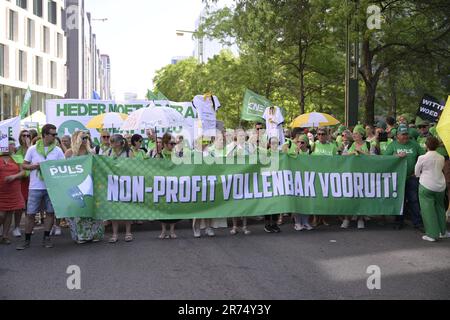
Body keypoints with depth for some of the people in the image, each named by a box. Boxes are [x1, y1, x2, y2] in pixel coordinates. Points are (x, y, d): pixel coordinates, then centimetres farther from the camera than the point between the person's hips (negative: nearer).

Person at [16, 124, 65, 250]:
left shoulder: (58, 150, 4)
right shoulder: (32, 149, 3)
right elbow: (24, 165, 7)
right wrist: (35, 166, -11)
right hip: (35, 187, -1)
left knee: (50, 212, 4)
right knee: (30, 214, 0)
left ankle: (46, 238, 17)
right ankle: (27, 240, 11)